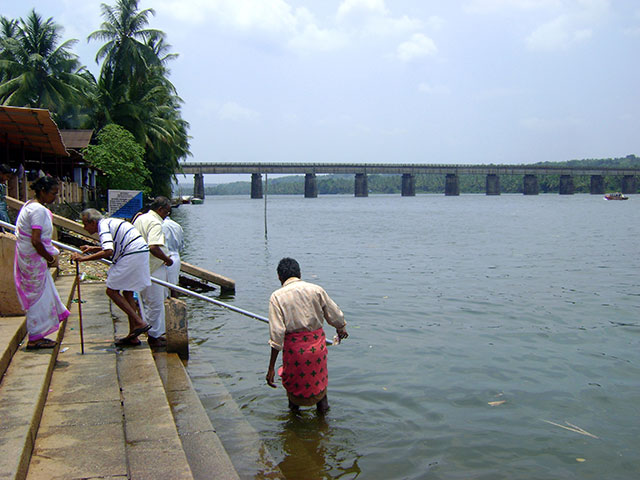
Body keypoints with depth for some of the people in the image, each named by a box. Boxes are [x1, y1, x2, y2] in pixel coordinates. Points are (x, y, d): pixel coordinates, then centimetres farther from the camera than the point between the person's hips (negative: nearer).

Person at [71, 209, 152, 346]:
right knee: (127, 294, 14)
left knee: (112, 290, -3)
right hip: (141, 252, 10)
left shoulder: (103, 225, -10)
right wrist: (93, 248, 33)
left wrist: (84, 258, -22)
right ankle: (133, 336, 16)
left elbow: (108, 252, -25)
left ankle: (140, 323, -8)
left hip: (132, 256, -10)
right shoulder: (110, 222, 21)